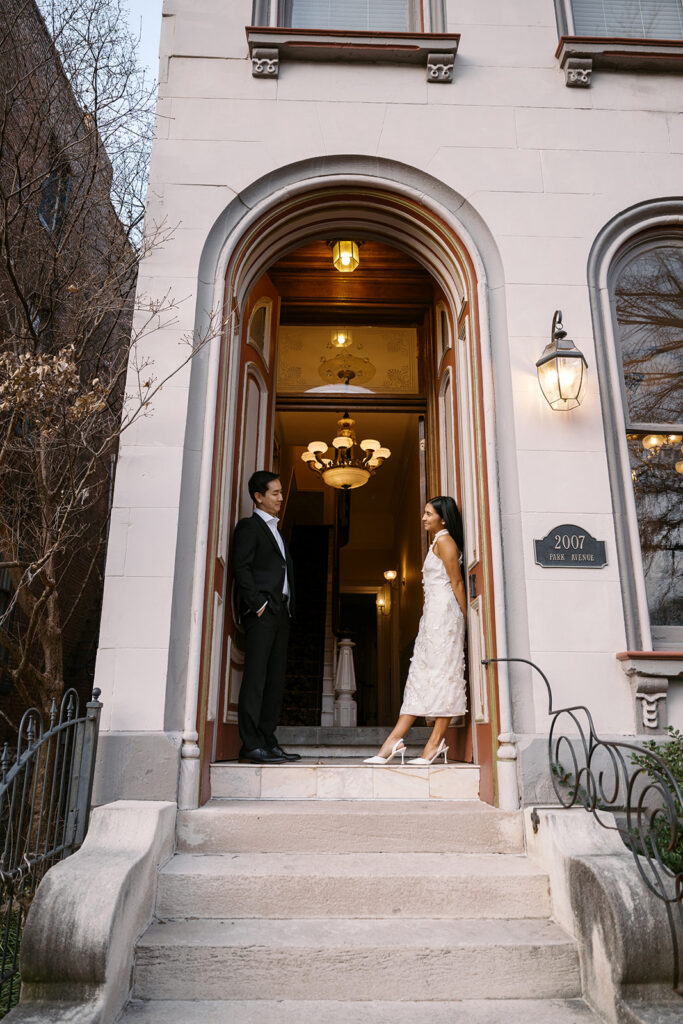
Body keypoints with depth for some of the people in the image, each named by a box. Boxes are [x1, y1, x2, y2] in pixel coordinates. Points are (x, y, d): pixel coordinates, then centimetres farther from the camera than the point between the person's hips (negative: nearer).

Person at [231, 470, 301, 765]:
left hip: (280, 612, 9)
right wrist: (258, 603, -16)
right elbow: (241, 567, -11)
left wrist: (287, 606, 13)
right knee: (255, 679, -9)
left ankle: (268, 741, 14)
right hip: (261, 612, -9)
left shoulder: (275, 530, 25)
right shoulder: (249, 526, -1)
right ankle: (251, 745, -6)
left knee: (275, 680, 8)